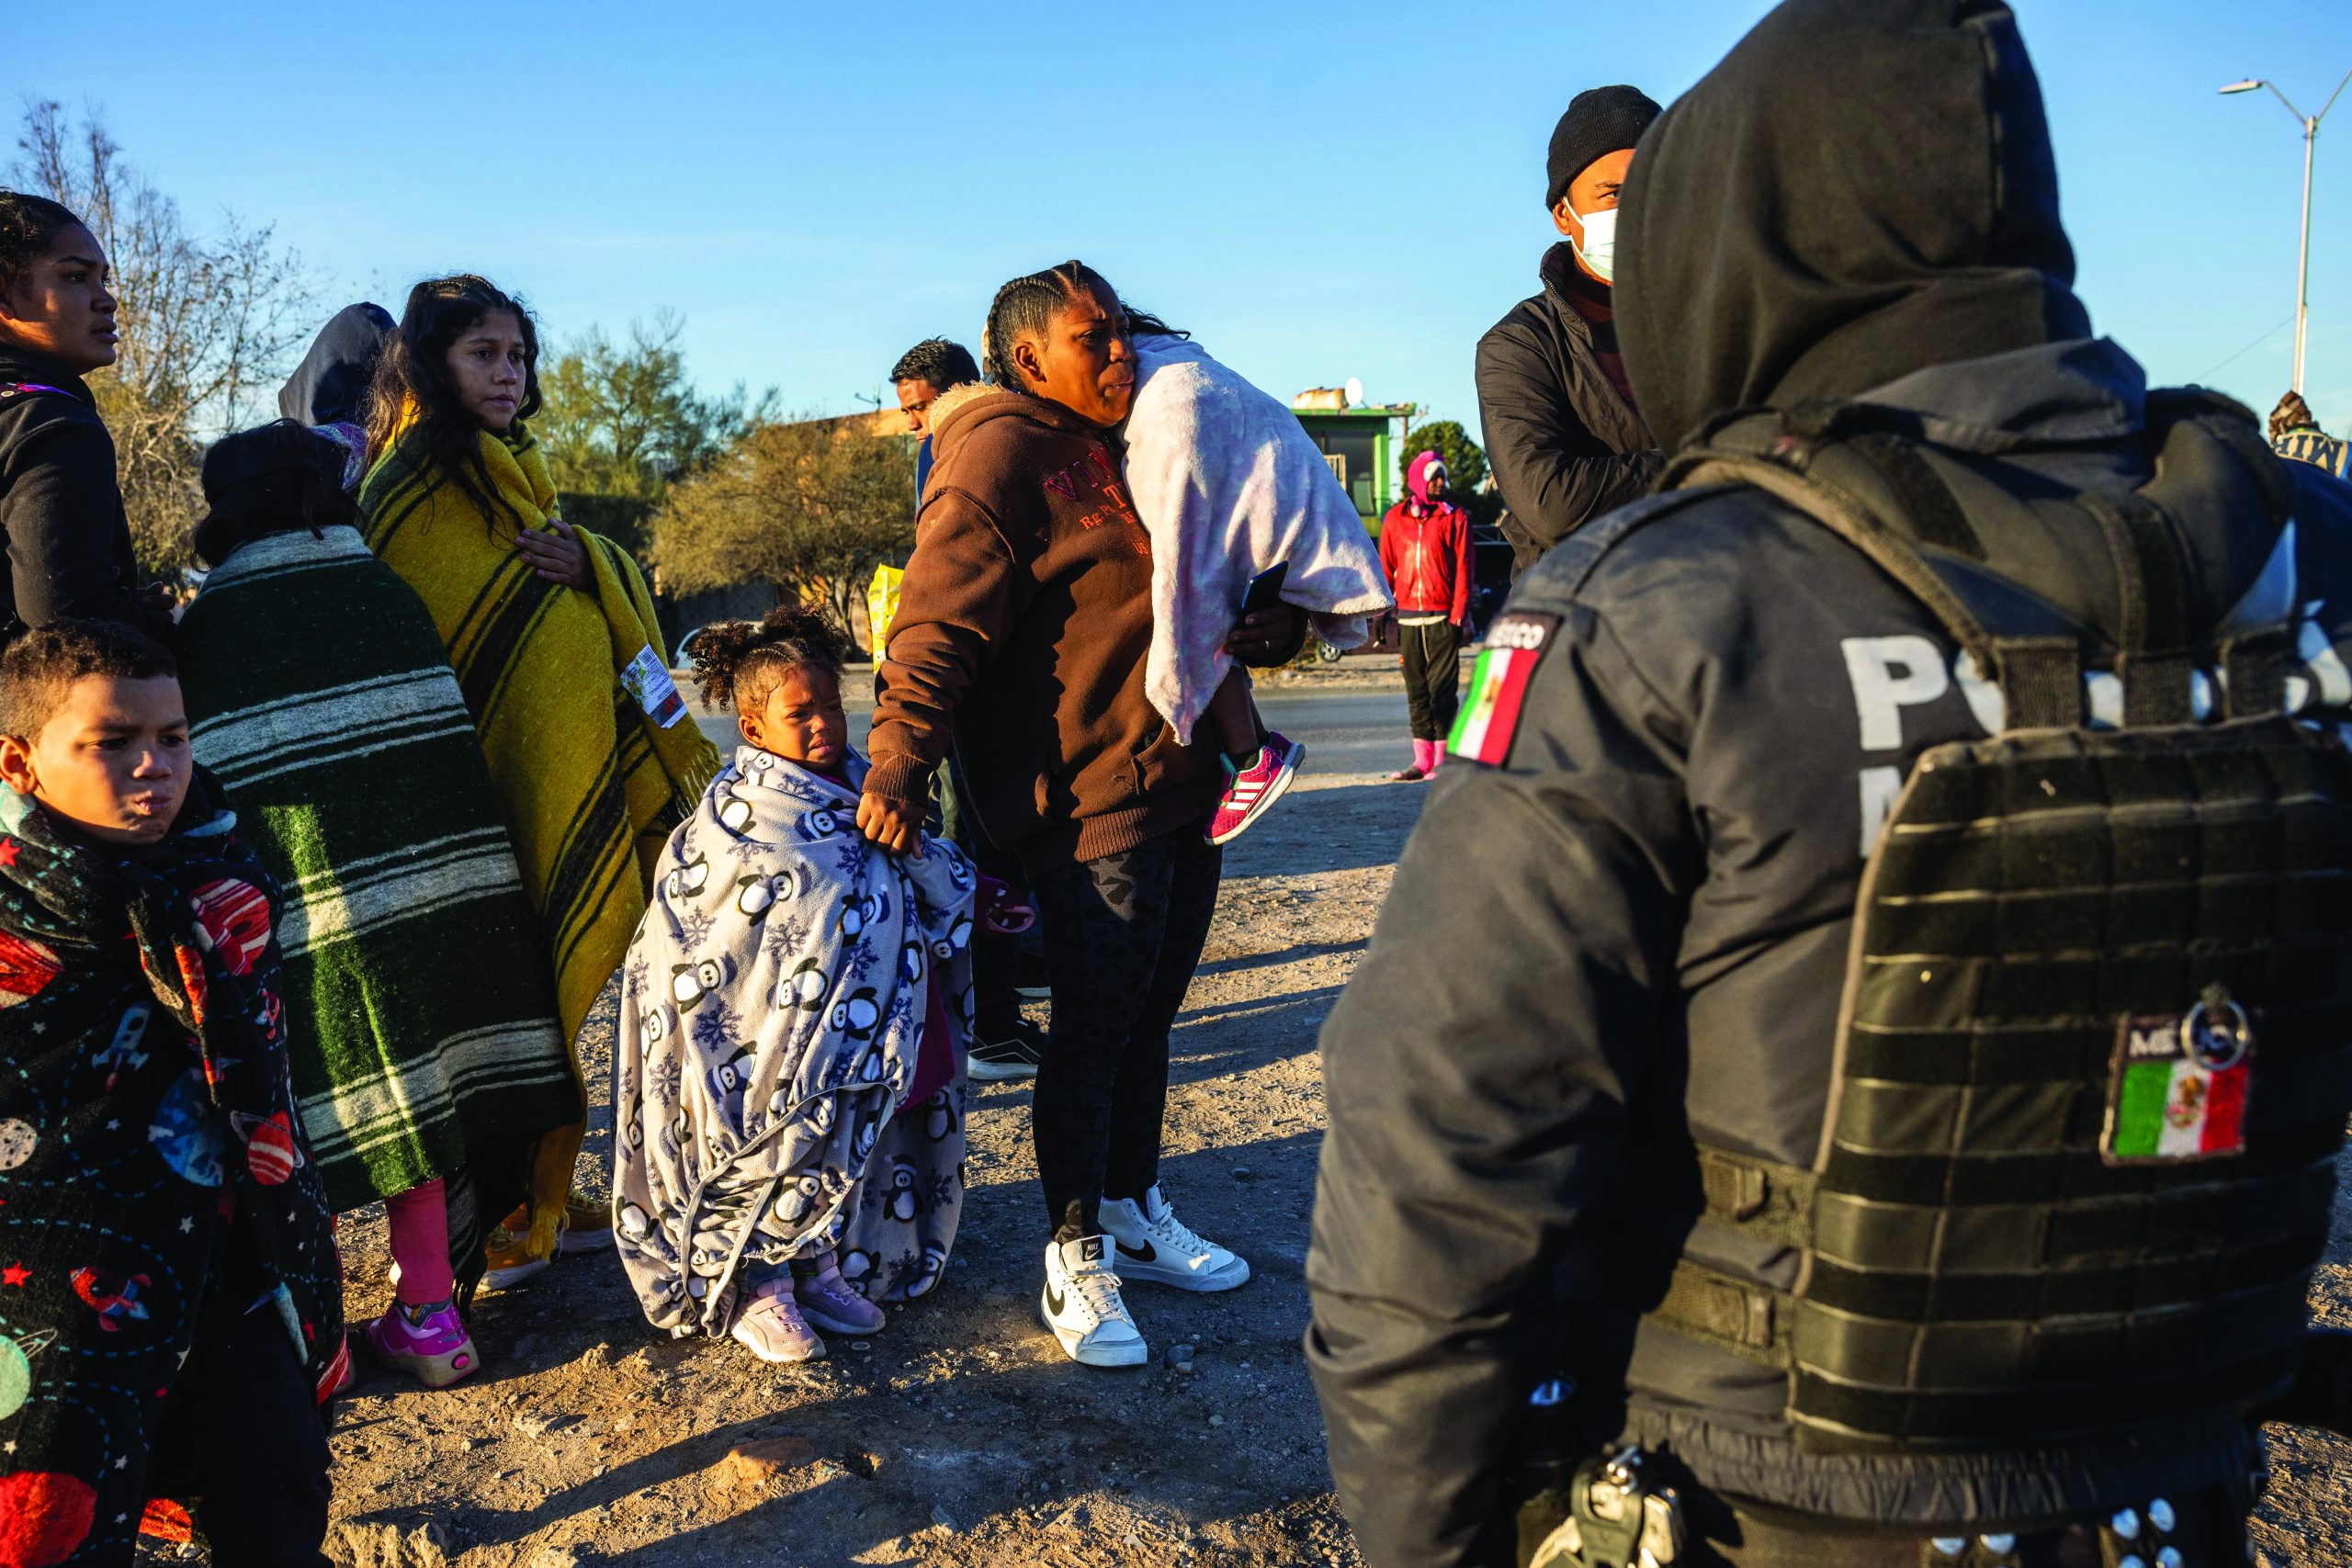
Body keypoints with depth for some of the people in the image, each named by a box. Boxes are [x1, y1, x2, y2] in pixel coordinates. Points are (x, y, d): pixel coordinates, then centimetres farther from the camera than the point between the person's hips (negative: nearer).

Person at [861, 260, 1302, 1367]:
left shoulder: (1116, 454, 20)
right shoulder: (1002, 452, -8)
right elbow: (942, 619, -17)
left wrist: (1268, 626, 13)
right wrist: (898, 764, -25)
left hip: (1180, 787, 9)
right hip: (1090, 801, -9)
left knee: (1149, 1019, 16)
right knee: (1092, 1032, -2)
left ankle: (1132, 1213, 31)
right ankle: (1076, 1258, 11)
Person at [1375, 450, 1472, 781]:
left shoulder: (1454, 517, 4)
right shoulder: (1395, 518, 11)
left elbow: (1463, 570, 0)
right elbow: (1385, 569, 11)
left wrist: (1459, 617, -9)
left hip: (1442, 617, -3)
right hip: (1407, 616, 3)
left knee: (1442, 687, -4)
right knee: (1416, 690, 6)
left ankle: (1443, 757, -1)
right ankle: (1422, 759, 9)